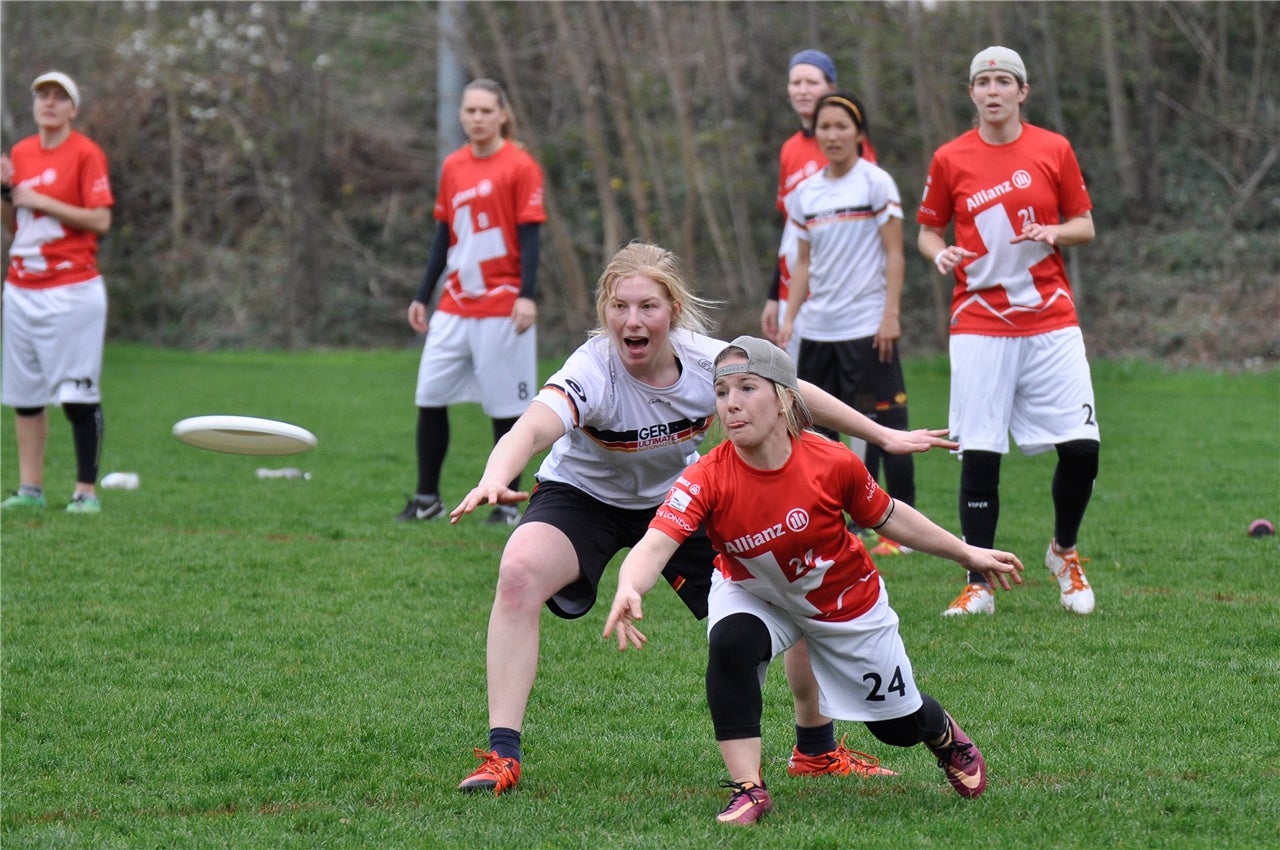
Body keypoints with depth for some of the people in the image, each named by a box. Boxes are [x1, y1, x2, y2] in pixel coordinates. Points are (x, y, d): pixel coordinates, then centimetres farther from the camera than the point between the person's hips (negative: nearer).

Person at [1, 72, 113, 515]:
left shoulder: (85, 153, -5)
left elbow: (100, 220, -12)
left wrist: (41, 201, -14)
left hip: (72, 290, -6)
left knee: (79, 396, -7)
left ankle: (87, 491, -3)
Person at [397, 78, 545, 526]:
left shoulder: (520, 166, -6)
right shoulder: (452, 167, 10)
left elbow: (529, 236, -10)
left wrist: (527, 295, -19)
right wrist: (422, 296, 14)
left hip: (501, 307, -6)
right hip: (455, 305, 6)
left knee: (505, 406, -1)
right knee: (430, 397, 3)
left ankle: (508, 503, 10)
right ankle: (427, 499, 14)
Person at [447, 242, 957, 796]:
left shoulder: (711, 361, -22)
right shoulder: (593, 371, -33)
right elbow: (532, 428, -52)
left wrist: (884, 436, 5)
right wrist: (495, 480, -74)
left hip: (677, 498, 4)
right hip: (583, 495, -4)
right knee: (519, 572, -33)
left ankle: (817, 749, 22)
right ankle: (501, 757, -29)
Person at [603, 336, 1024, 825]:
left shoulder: (833, 463, -31)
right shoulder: (706, 481, -33)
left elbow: (887, 517, -12)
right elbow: (655, 545, -47)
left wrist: (967, 554, -4)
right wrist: (628, 590, -69)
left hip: (845, 598, 0)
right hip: (753, 594, 0)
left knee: (898, 724, 13)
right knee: (729, 645, -34)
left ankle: (944, 734, 53)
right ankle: (748, 789, -19)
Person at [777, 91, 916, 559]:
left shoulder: (875, 183, -4)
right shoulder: (805, 193, 11)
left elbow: (894, 255, -6)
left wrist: (891, 314, -13)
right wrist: (789, 317, 8)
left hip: (866, 327, -6)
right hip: (818, 328, 6)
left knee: (885, 426, -4)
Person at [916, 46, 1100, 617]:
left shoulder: (1054, 150, 5)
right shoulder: (950, 160, 4)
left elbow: (1085, 227, 10)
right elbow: (928, 230, 12)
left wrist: (1055, 232, -11)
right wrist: (939, 253, -10)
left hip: (1051, 321, 1)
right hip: (979, 327, -1)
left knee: (1081, 447, -7)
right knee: (978, 455, -6)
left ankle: (1064, 552, 20)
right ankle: (979, 585, 4)